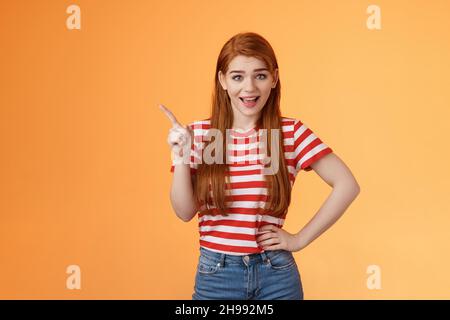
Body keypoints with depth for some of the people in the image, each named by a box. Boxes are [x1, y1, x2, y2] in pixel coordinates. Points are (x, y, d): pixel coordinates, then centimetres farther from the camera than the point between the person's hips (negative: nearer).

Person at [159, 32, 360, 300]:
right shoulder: (199, 134, -3)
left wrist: (301, 239, -7)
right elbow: (185, 212, -3)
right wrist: (180, 157, -16)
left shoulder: (291, 132, -7)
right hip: (215, 275, 1)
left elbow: (347, 185, -8)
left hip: (276, 275, -1)